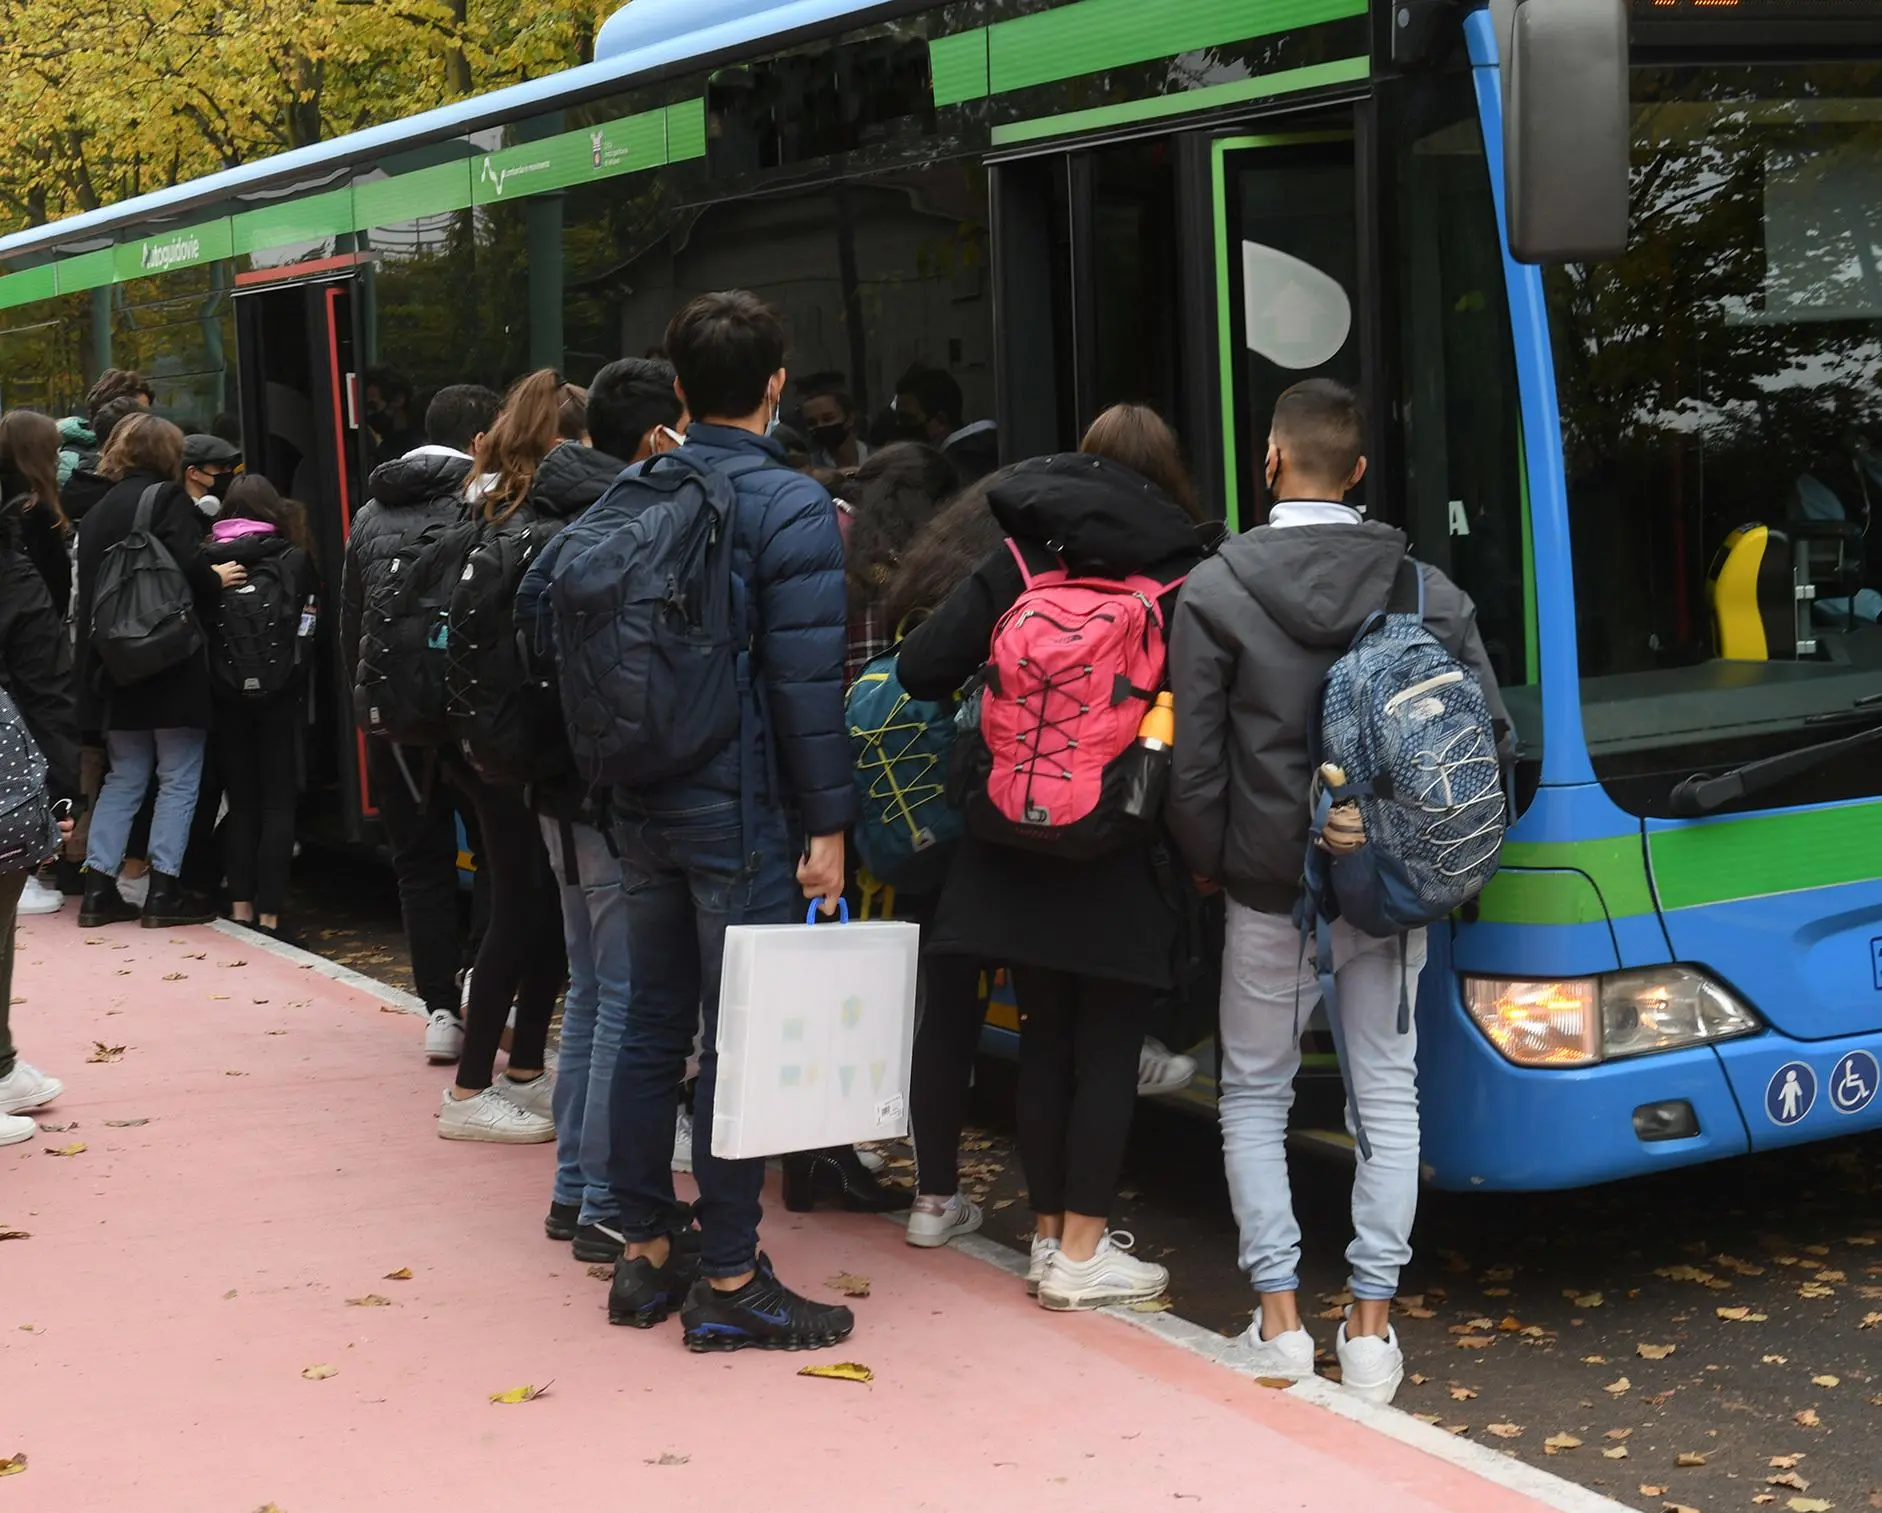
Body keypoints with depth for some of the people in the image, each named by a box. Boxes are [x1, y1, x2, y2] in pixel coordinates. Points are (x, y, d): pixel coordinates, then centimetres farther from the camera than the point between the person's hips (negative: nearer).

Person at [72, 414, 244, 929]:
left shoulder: (98, 512, 14)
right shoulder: (168, 499, -8)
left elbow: (88, 589, 15)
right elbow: (189, 567, -22)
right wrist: (217, 579, -3)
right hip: (174, 665, -7)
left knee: (123, 778, 14)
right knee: (179, 779, 1)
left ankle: (98, 887, 10)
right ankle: (164, 891, 0)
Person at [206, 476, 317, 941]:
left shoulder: (209, 559, 0)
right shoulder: (292, 558, -2)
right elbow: (302, 627, -2)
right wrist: (298, 674, 7)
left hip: (226, 692, 2)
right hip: (278, 691, -2)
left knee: (241, 799, 12)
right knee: (278, 801, 2)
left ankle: (240, 904, 11)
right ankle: (268, 912, -2)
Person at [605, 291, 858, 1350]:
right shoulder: (793, 508, -12)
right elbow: (807, 683, -16)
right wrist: (827, 825, -11)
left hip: (644, 805, 7)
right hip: (742, 812, -6)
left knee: (654, 1025, 14)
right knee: (738, 1042, 0)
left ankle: (646, 1253, 22)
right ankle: (727, 1280, 5)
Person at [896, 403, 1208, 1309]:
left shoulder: (1020, 564, 1)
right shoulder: (1184, 578, -5)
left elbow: (920, 670, -1)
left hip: (1020, 847, 3)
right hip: (1124, 861, -3)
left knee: (1043, 1041, 12)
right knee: (1107, 1049, 4)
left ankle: (1049, 1232, 21)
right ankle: (1081, 1253, 6)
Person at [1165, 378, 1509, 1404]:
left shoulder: (1215, 590, -9)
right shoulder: (1428, 590, -1)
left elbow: (1194, 759, -8)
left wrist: (1205, 862, 8)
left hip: (1269, 894, -2)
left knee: (1255, 1095, 12)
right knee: (1388, 1093, 11)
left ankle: (1278, 1319, 8)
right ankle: (1372, 1325, 10)